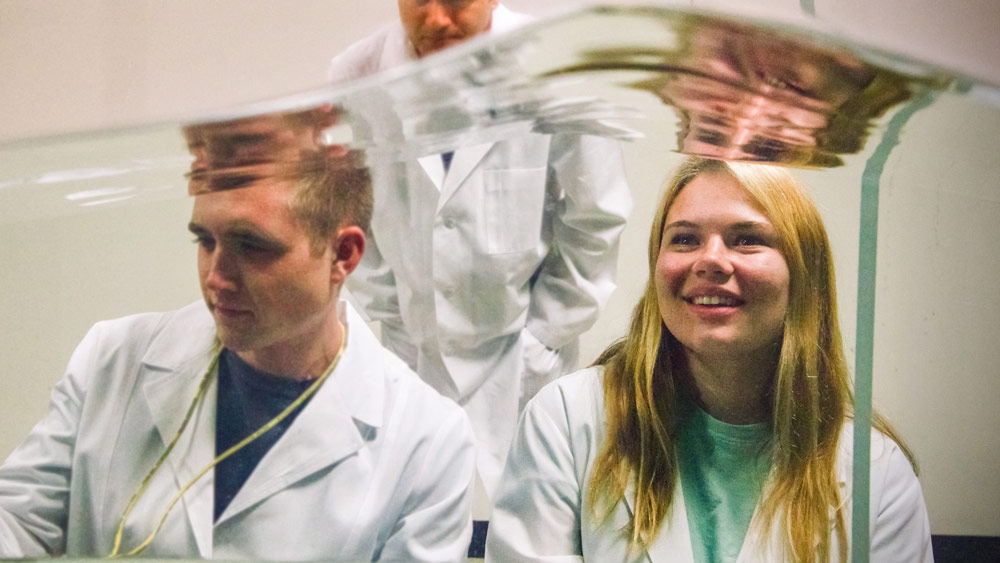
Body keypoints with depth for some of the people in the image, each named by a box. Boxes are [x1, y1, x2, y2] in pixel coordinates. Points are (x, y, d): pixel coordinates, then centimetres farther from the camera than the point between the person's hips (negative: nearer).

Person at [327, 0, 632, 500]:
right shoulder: (355, 78, -11)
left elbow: (596, 221, -5)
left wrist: (540, 341, -1)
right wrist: (389, 316, 5)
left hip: (520, 363, -2)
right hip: (413, 349, 2)